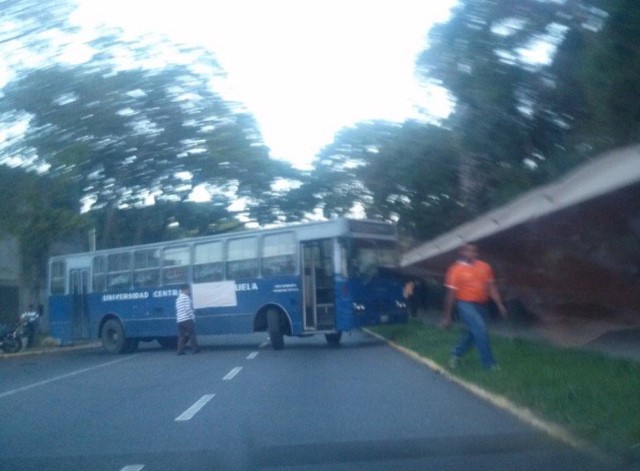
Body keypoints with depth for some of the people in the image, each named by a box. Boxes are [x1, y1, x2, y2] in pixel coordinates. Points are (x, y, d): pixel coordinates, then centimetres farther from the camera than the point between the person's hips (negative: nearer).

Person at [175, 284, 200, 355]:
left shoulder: (178, 298, 19)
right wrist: (193, 316, -9)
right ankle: (195, 349, 5)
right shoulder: (186, 297, -7)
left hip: (179, 320, 7)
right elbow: (188, 308, -17)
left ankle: (180, 350, -3)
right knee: (192, 334, 2)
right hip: (187, 319, -7)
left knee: (181, 336, 5)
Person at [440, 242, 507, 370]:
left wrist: (499, 304, 4)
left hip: (481, 305, 6)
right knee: (480, 329, -18)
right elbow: (451, 294, -7)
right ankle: (489, 363, -6)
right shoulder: (456, 270, -10)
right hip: (465, 304, -6)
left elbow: (491, 287, 11)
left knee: (473, 332, 13)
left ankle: (456, 354, 36)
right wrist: (447, 316, -6)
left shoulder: (485, 267, 3)